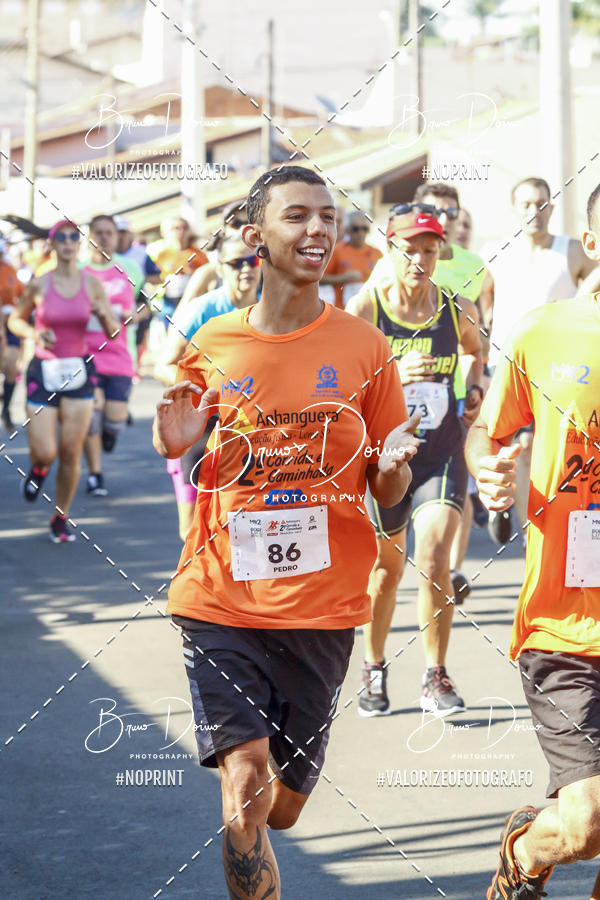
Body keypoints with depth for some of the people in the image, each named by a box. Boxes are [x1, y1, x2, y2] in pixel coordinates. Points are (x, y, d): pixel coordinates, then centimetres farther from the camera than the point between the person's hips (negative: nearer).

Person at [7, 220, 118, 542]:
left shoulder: (92, 284, -1)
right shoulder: (39, 285, -5)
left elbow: (113, 333, 4)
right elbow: (15, 320, 9)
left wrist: (105, 315, -18)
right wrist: (34, 334, -11)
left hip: (79, 371, 1)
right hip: (43, 371, -1)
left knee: (71, 453, 0)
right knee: (45, 452, -8)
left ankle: (61, 518, 18)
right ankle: (38, 469, 31)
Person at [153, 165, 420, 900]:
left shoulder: (364, 348, 1)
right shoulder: (211, 346, 1)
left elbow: (388, 494, 6)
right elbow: (176, 446, 17)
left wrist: (393, 467, -17)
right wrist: (174, 444, -7)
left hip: (322, 604, 1)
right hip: (220, 598, -1)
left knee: (284, 806, 10)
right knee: (245, 791, -15)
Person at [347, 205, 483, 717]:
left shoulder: (458, 311, 0)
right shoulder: (364, 309, -9)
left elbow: (476, 349, 24)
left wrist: (474, 391, 8)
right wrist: (394, 374, -26)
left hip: (442, 454, 1)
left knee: (433, 560, -15)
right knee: (386, 569, 11)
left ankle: (437, 679, -1)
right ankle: (374, 670, 34)